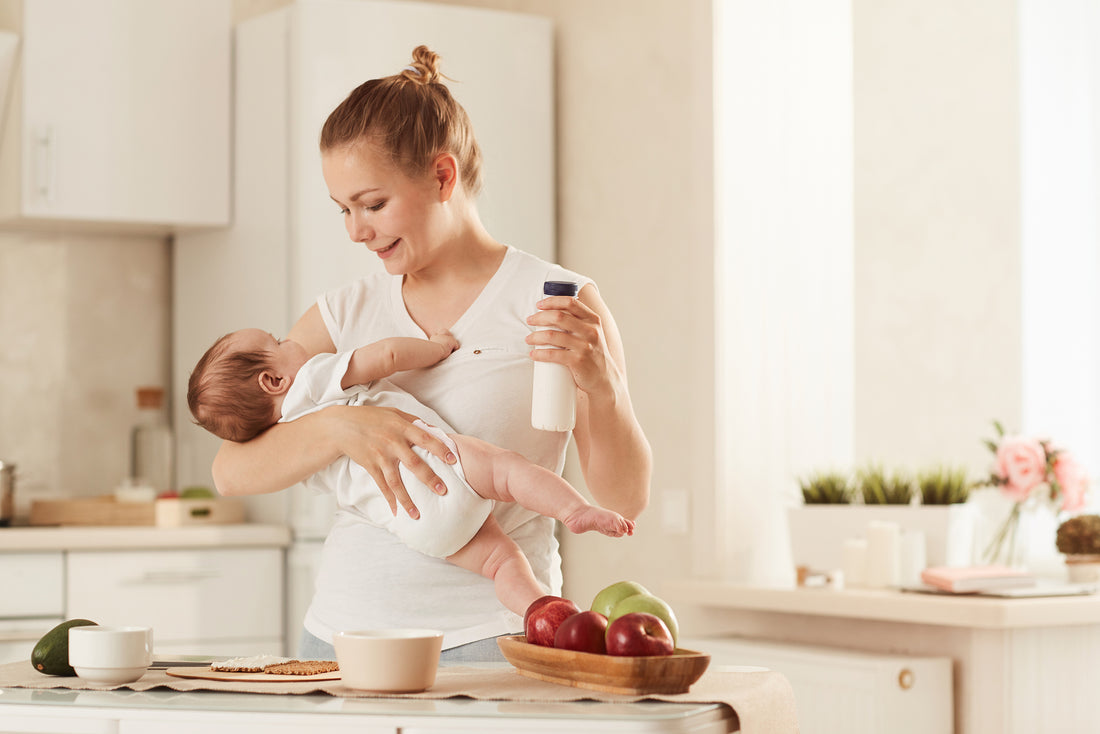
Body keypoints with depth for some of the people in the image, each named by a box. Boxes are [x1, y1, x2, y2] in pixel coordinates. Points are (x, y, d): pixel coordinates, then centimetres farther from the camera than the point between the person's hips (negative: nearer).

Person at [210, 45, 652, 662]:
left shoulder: (559, 304, 0)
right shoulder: (347, 314, 11)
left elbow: (625, 499, -2)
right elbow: (231, 471, 1)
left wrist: (603, 386, -21)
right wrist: (341, 426, -17)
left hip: (490, 639, -3)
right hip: (342, 629, 4)